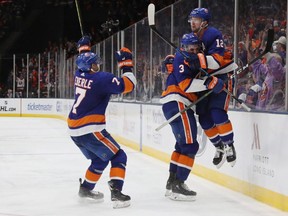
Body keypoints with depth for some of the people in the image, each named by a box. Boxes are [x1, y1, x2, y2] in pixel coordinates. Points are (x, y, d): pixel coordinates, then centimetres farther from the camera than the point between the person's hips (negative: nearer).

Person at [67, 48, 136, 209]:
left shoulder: (79, 74, 6)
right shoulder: (102, 78, -16)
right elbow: (127, 86, -19)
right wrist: (127, 65, -10)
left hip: (74, 130, 8)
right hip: (89, 130, -8)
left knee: (100, 159, 26)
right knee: (119, 157, -1)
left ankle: (85, 189, 37)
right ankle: (116, 193, -14)